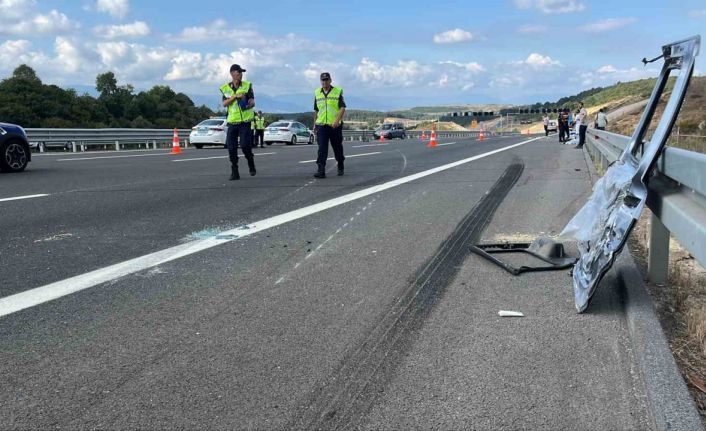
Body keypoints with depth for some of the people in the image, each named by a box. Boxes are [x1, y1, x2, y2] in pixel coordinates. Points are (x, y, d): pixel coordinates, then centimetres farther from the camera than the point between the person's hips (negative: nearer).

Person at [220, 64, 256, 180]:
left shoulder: (247, 85, 3)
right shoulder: (225, 88, 8)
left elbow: (252, 101, -6)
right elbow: (224, 103, -4)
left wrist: (250, 104, -29)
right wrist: (235, 96, -18)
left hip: (245, 121, -2)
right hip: (232, 121, 2)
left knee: (245, 145, -12)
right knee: (231, 147, -2)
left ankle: (251, 165, 14)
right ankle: (234, 172, 8)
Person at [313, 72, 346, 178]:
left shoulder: (338, 91, 0)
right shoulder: (317, 93, 12)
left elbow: (342, 108, -9)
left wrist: (337, 120, -22)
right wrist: (314, 124, 18)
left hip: (335, 125, -2)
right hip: (321, 125, 2)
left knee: (337, 147, 10)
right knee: (322, 149, -8)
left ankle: (340, 167, 30)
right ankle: (321, 170, -12)